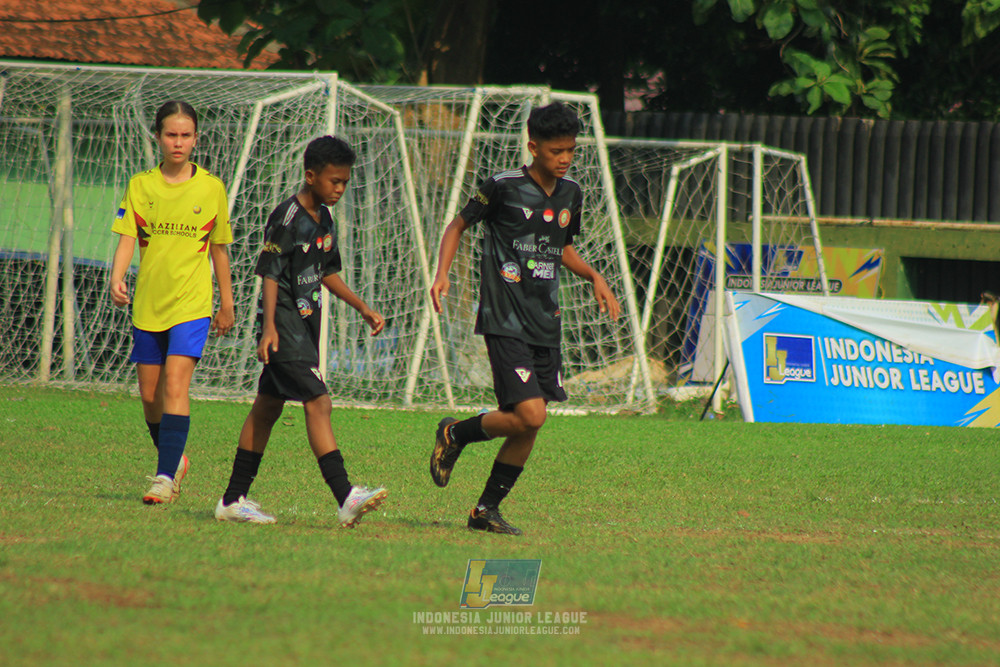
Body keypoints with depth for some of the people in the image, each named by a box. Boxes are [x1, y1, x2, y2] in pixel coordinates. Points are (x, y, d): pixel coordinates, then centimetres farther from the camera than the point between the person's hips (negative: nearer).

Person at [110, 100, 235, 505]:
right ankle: (174, 460, 32)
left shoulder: (211, 188, 2)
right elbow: (127, 239, -4)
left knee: (175, 384, -17)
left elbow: (219, 249, 11)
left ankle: (166, 476, -20)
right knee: (149, 395, 8)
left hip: (192, 304, -3)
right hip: (147, 304, 3)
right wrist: (117, 279, -22)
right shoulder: (140, 186, 3)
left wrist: (226, 303, 15)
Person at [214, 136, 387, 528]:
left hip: (306, 321, 9)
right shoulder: (287, 218, -15)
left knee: (268, 406, 12)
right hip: (284, 322, -9)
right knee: (318, 403, -17)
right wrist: (269, 327, -23)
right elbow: (270, 274, -16)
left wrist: (363, 309, 20)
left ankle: (234, 499, 17)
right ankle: (345, 498, -25)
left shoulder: (324, 218, 12)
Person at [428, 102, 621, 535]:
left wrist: (594, 277, 9)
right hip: (505, 321, -7)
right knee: (529, 414, -18)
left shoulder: (571, 194, 10)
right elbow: (458, 226, 3)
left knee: (529, 426, 5)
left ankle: (487, 510, 17)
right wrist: (442, 273, -11)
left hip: (546, 325, 7)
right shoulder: (503, 188, -9)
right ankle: (455, 434, 8)